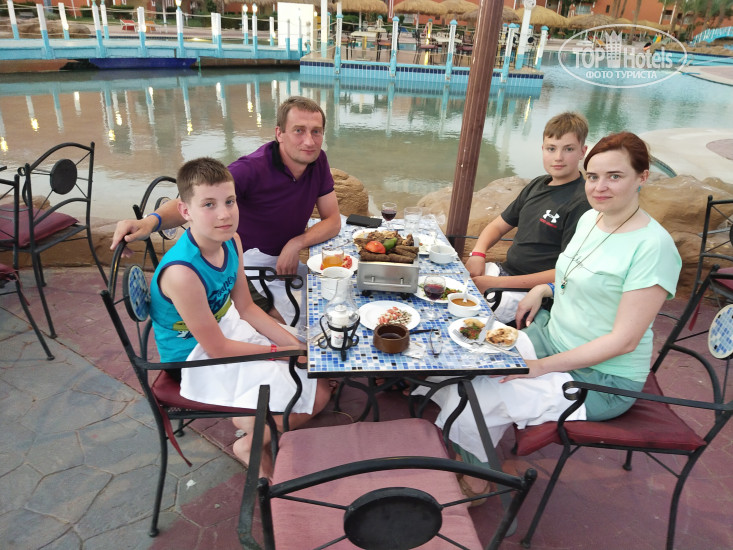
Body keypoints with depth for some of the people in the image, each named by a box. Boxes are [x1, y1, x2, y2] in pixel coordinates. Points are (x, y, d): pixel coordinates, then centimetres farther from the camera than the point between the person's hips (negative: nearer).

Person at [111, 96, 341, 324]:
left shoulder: (318, 161, -3)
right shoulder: (251, 169, -23)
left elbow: (333, 221, -2)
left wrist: (296, 244, -20)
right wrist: (151, 221, -54)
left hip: (287, 258, 7)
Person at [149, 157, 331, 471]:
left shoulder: (231, 241, -8)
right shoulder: (182, 272, -33)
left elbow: (246, 307, 3)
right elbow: (216, 347, -23)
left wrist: (296, 344, -5)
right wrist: (280, 351, -13)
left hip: (229, 328, 8)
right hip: (197, 360, -7)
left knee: (320, 390, 4)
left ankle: (253, 433, 24)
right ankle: (250, 447, 14)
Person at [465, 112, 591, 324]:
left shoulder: (582, 203, -14)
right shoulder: (537, 185, 10)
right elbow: (499, 225, 18)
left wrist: (499, 283, -21)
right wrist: (478, 253, -5)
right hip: (505, 270, 8)